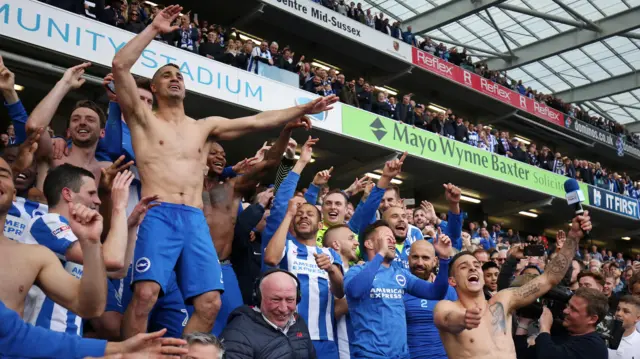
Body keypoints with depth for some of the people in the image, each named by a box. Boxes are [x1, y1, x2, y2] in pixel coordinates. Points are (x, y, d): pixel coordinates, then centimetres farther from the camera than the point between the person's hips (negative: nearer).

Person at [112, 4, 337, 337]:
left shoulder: (204, 126, 23)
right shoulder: (143, 118, 12)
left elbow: (256, 121, 20)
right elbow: (120, 65, 0)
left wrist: (304, 109, 17)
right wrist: (153, 29, 3)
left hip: (196, 220, 4)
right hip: (157, 215, -4)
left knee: (210, 302, -7)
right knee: (147, 292, -24)